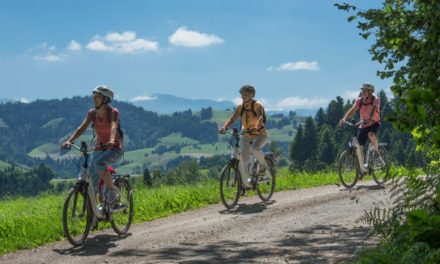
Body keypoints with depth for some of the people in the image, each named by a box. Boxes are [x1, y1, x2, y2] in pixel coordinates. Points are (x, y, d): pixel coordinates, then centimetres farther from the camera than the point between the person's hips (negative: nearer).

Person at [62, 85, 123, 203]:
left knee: (99, 163, -34)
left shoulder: (113, 112, -13)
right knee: (91, 181, -5)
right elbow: (82, 127, -12)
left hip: (114, 149, -5)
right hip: (99, 148, 5)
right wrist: (69, 141, -28)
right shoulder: (92, 113, -1)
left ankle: (112, 191, -17)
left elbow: (114, 127, -31)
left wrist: (111, 141, -51)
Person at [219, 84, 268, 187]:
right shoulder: (240, 107, -1)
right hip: (246, 136, 5)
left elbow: (260, 117, -33)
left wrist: (256, 127, -54)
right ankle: (244, 184, 10)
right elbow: (232, 119, -11)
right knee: (243, 161, -1)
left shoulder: (257, 106, -14)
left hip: (260, 134, -5)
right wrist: (224, 127, -32)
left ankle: (262, 165, -7)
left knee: (255, 148, -35)